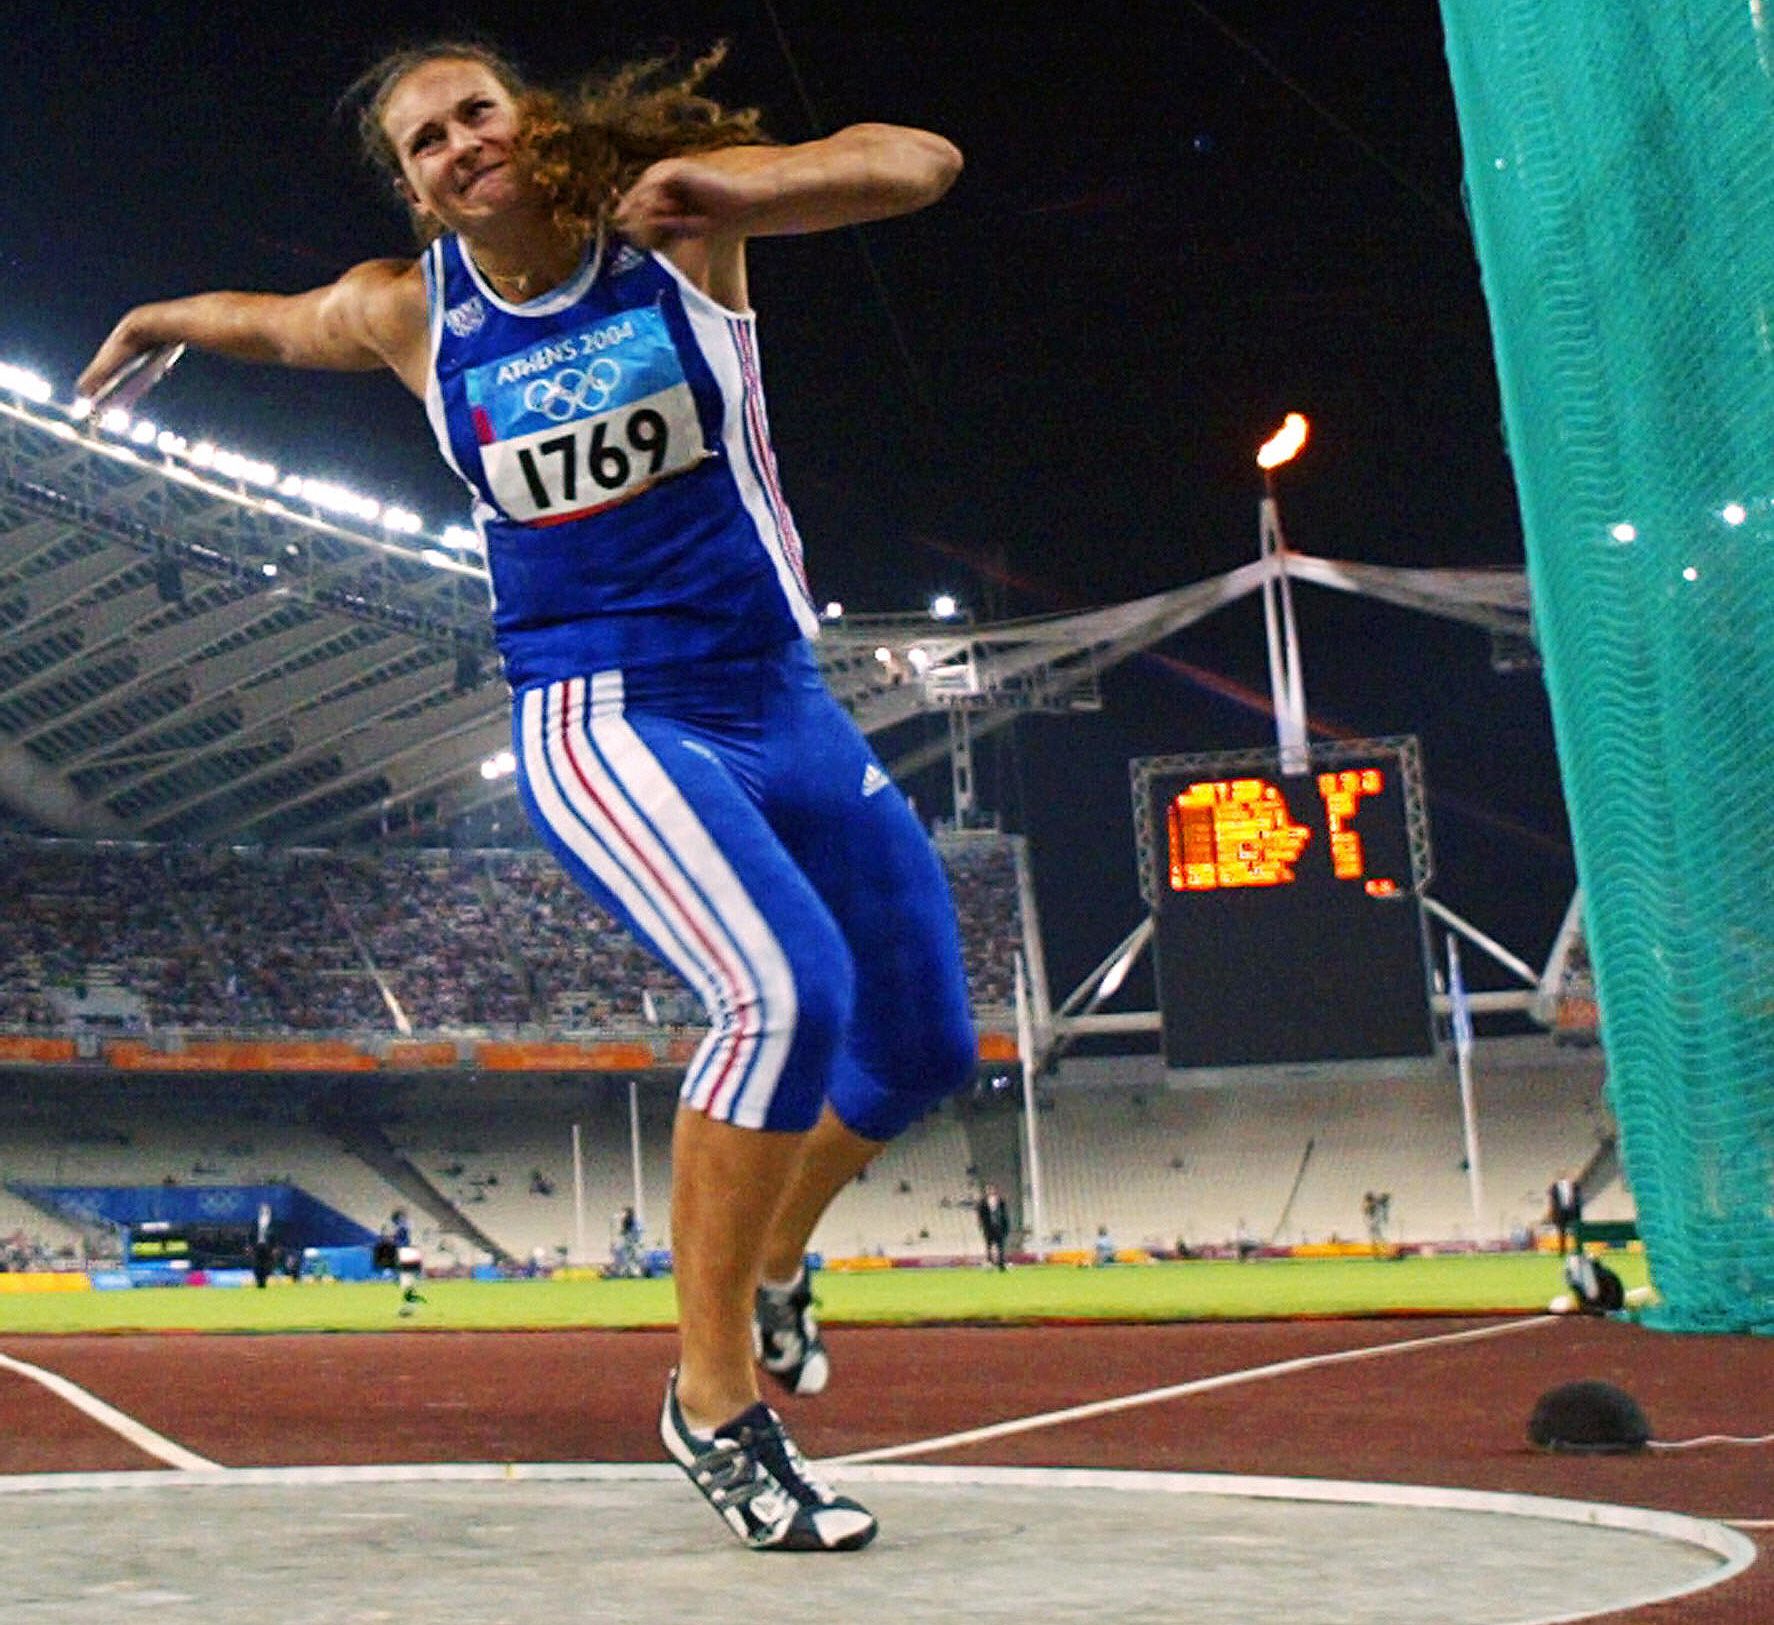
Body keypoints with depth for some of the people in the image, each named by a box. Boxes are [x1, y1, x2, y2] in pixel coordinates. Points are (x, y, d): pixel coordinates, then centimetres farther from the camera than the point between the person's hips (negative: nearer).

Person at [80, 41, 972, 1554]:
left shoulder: (673, 216, -3)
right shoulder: (408, 310, 2)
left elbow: (920, 161, -13)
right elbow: (272, 320, 25)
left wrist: (729, 185, -30)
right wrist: (149, 325, 42)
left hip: (786, 708, 3)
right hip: (602, 727, -3)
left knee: (927, 1046, 10)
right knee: (788, 989, -30)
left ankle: (774, 1264, 39)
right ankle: (713, 1397, -18)